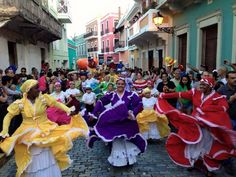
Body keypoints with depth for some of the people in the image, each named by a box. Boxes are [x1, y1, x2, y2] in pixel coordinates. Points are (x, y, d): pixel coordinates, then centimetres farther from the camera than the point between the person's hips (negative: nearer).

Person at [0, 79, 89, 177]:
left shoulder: (44, 98, -8)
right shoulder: (19, 103, -8)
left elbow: (57, 104, -11)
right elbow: (8, 116, -2)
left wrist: (69, 111, -27)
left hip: (45, 130, 1)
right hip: (29, 133, 0)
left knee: (48, 158, 6)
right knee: (34, 161, 9)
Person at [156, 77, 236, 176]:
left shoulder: (218, 97, -14)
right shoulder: (195, 93, -5)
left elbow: (224, 107, -33)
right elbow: (180, 94, -7)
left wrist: (203, 109, -37)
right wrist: (164, 95, -9)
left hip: (207, 127, -3)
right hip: (193, 124, 3)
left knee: (206, 146, 11)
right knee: (193, 144, 17)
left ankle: (208, 168, 32)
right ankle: (192, 162, 40)